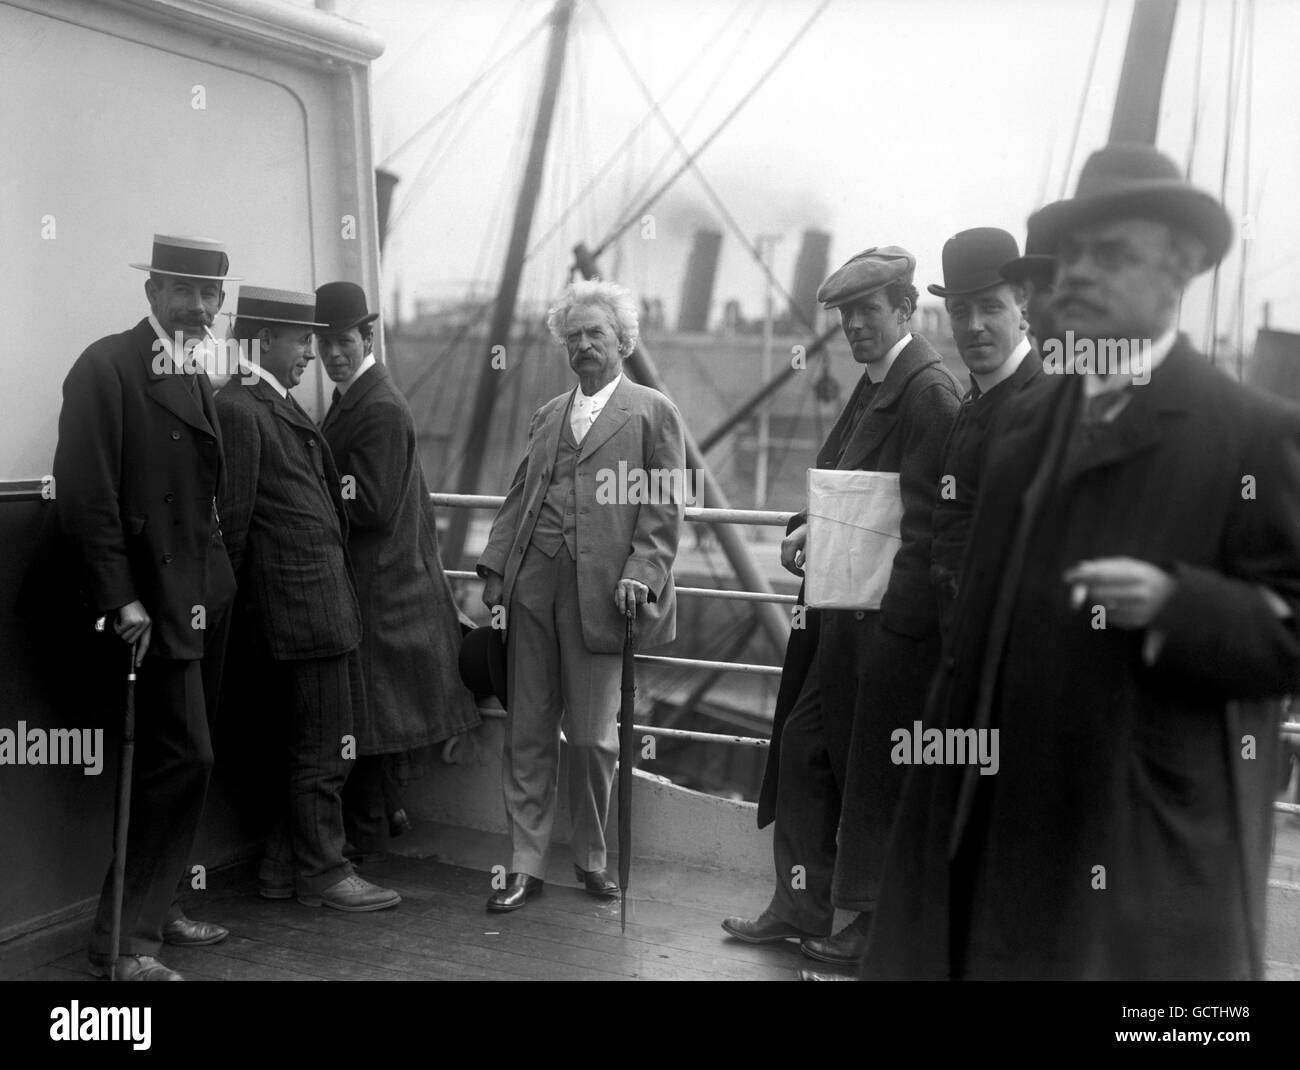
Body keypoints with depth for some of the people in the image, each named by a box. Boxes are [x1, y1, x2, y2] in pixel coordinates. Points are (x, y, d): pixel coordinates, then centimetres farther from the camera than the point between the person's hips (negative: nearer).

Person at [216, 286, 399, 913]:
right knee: (321, 752, 1)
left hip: (323, 601, 10)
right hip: (299, 603, -10)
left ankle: (282, 869, 28)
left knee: (316, 747, 17)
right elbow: (234, 518, -13)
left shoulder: (279, 404, 17)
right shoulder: (238, 408, -12)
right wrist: (245, 601, -9)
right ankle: (321, 873, 16)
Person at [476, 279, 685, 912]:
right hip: (532, 586, 5)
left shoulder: (652, 412, 4)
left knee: (591, 737, 3)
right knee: (526, 734, 7)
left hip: (601, 593, -4)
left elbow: (664, 508, -2)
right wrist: (495, 564, 6)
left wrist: (640, 573, -14)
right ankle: (526, 865, 17)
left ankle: (591, 859, 23)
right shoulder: (548, 416, 19)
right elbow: (518, 497, 18)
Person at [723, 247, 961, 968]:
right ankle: (800, 906, 28)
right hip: (838, 604, 9)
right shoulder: (872, 384, 14)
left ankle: (882, 925, 23)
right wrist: (806, 528, 2)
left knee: (870, 767, 4)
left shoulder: (927, 391, -15)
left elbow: (927, 524, -20)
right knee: (801, 745, 14)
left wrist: (897, 631, -23)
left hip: (885, 617, -9)